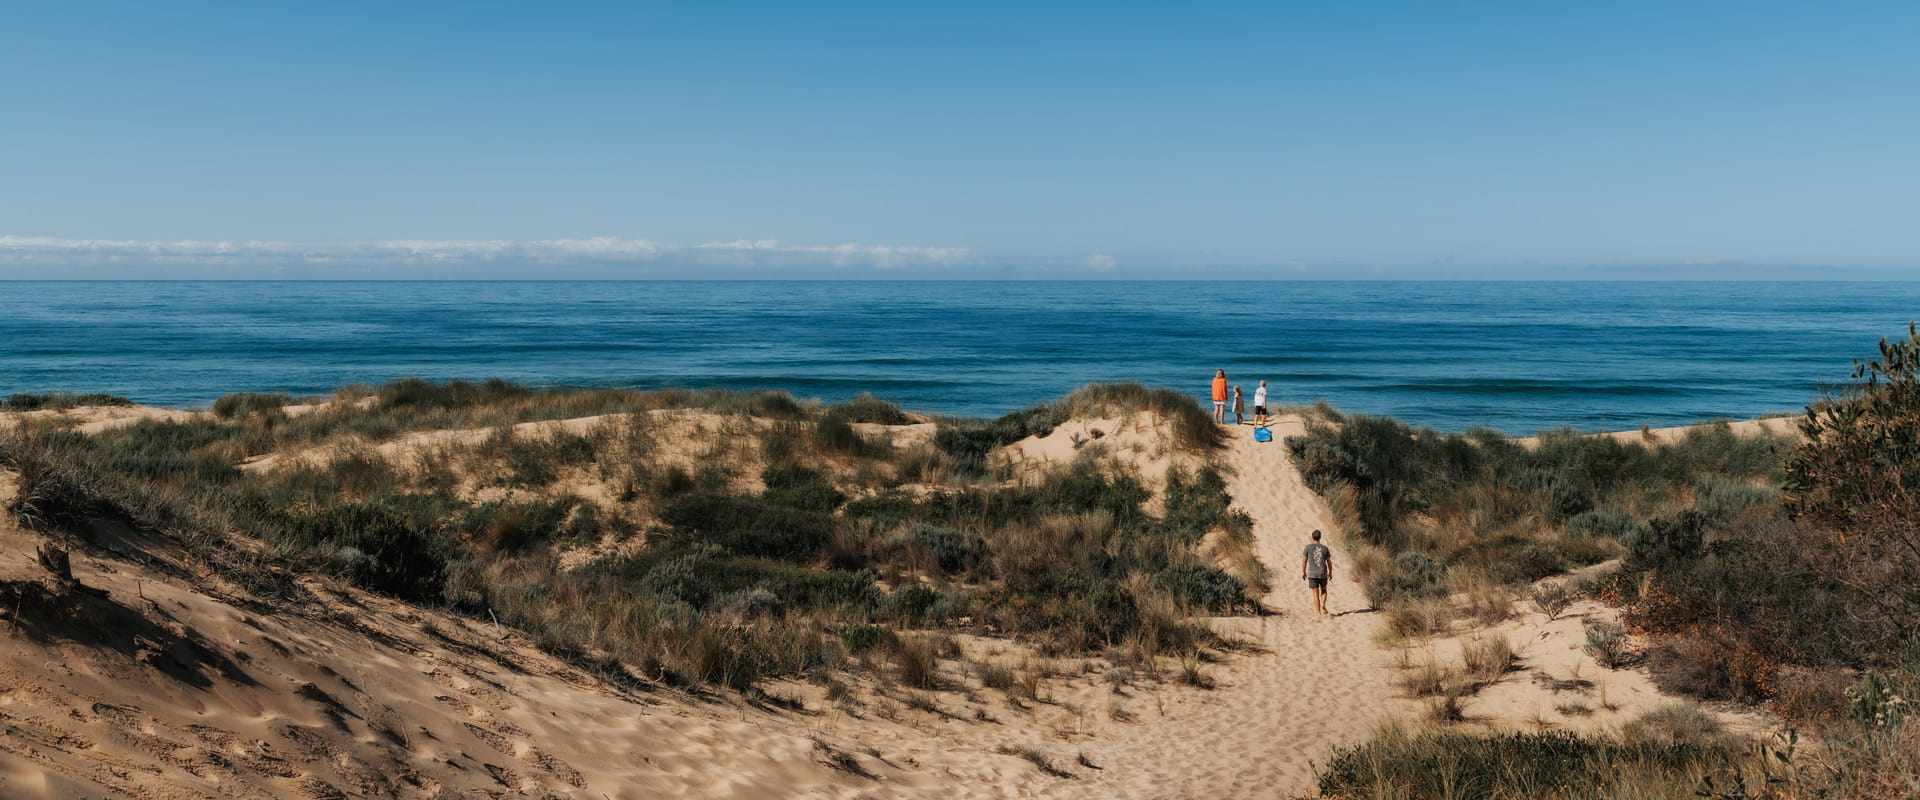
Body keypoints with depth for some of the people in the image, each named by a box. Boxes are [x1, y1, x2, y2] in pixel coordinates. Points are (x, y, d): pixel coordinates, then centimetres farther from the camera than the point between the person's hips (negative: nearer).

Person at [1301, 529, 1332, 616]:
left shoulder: (1308, 547, -4)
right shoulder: (1325, 548, 1)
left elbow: (1304, 561, -3)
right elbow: (1329, 562, 5)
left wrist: (1303, 572, 7)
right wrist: (1330, 573, 16)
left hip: (1312, 574, -1)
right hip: (1323, 574, 1)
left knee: (1316, 593, 5)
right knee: (1323, 590, 22)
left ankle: (1318, 612, 5)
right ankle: (1323, 605, 1)